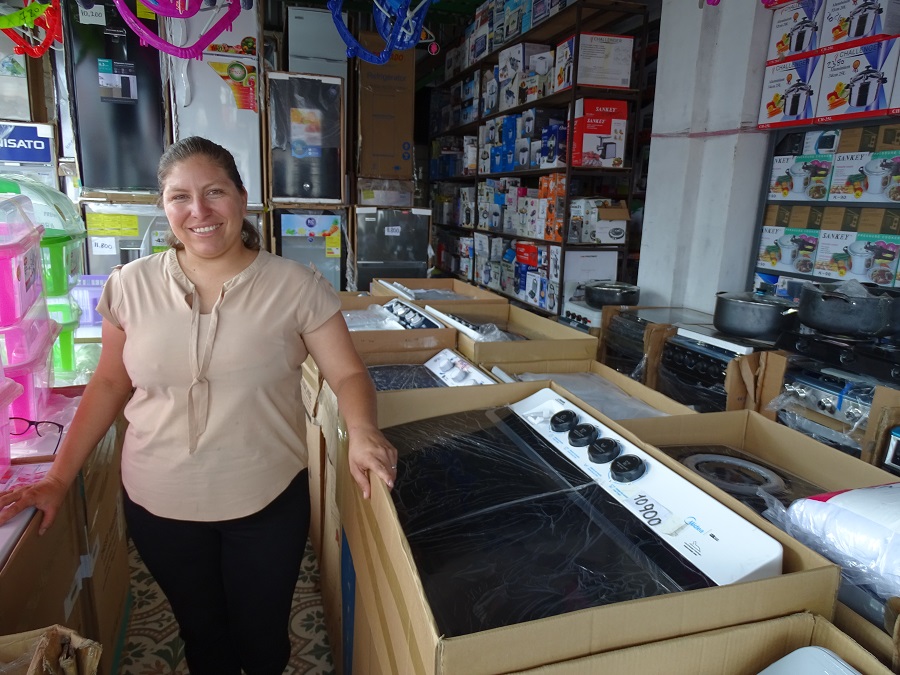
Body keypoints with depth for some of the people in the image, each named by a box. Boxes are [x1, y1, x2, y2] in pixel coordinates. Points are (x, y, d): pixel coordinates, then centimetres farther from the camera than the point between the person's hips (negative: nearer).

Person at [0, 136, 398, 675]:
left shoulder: (295, 285, -12)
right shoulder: (132, 285, -5)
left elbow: (348, 373, -10)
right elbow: (109, 384, 4)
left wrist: (362, 432, -29)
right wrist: (59, 478, 3)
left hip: (267, 502, -2)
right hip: (158, 505, 2)